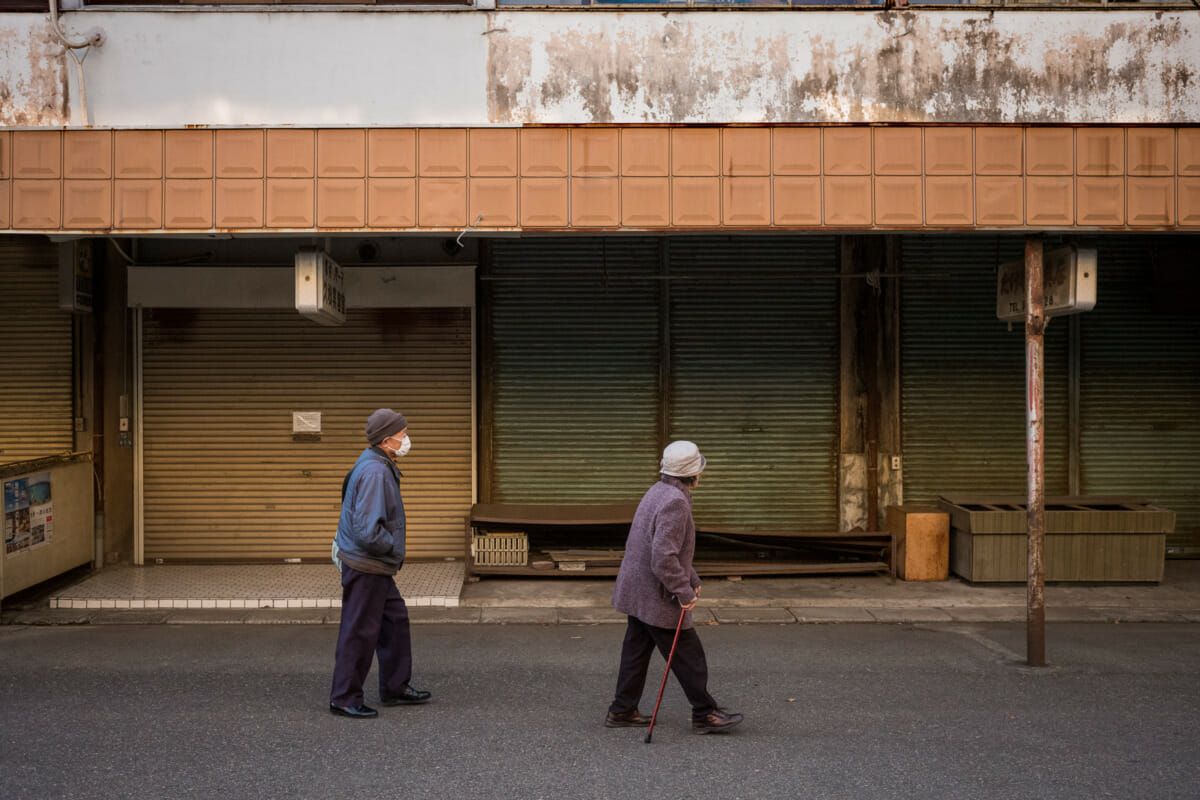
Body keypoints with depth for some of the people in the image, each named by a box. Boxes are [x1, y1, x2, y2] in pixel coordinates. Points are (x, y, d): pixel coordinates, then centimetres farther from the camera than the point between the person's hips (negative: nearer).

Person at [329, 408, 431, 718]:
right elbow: (369, 531, -29)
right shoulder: (375, 472, -23)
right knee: (360, 631, -1)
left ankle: (395, 687, 27)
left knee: (395, 619, 17)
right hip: (365, 565, -11)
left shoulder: (376, 465, 10)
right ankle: (345, 698, 10)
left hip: (375, 565, 11)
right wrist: (394, 549, -14)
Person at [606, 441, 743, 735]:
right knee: (689, 657, 2)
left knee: (636, 651, 16)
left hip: (637, 591, 10)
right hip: (657, 598, -10)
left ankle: (622, 711, 23)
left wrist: (692, 579, 23)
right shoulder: (675, 502, -22)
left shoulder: (659, 491, 11)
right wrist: (685, 591, -19)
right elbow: (664, 558, -28)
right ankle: (704, 715, 11)